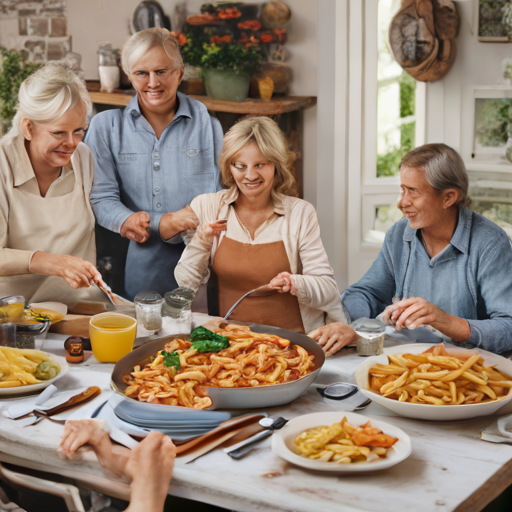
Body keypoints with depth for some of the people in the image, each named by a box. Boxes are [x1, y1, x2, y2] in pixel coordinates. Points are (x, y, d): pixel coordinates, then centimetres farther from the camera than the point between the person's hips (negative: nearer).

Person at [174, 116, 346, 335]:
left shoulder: (300, 213, 3)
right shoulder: (206, 207, 5)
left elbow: (328, 290, 1)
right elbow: (186, 284, 6)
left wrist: (296, 285, -19)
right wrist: (201, 242, -10)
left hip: (289, 338, 0)